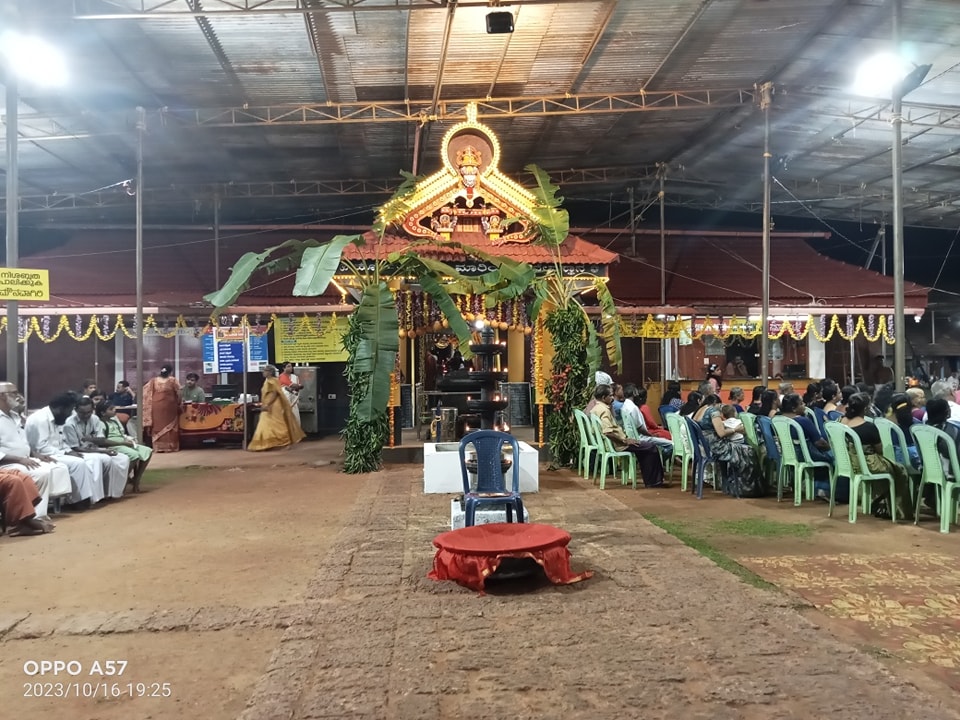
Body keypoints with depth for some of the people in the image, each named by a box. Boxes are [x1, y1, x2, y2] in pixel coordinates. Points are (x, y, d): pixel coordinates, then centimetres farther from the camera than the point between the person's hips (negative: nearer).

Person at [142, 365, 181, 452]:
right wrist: (178, 403, 15)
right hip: (169, 406, -2)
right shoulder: (172, 380, -1)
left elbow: (145, 392, 6)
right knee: (170, 425, 5)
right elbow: (178, 393, 1)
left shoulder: (153, 381, 7)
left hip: (156, 407, 2)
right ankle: (170, 446, 4)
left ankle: (158, 447, 5)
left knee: (158, 426, 6)